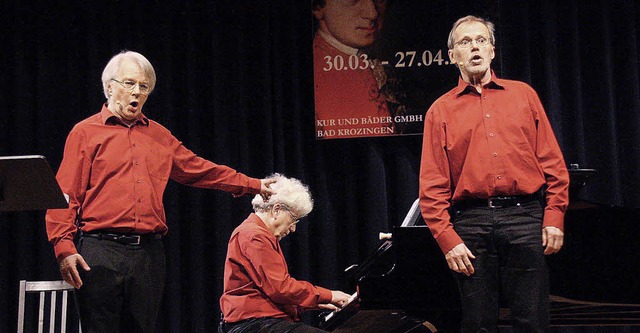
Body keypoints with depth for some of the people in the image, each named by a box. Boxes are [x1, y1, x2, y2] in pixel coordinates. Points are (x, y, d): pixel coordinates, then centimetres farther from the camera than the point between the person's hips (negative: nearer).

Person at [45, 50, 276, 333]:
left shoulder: (160, 137, 19)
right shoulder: (86, 132, 3)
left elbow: (200, 169, 25)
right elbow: (65, 195, -3)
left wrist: (254, 185, 23)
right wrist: (64, 248, -15)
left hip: (149, 254, 5)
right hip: (101, 250, -5)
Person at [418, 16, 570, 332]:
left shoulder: (523, 95, 14)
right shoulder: (441, 110, 11)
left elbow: (552, 161, 10)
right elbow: (433, 185, 5)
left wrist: (554, 217, 0)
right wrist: (447, 238, -5)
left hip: (525, 217, 0)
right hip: (472, 223, 0)